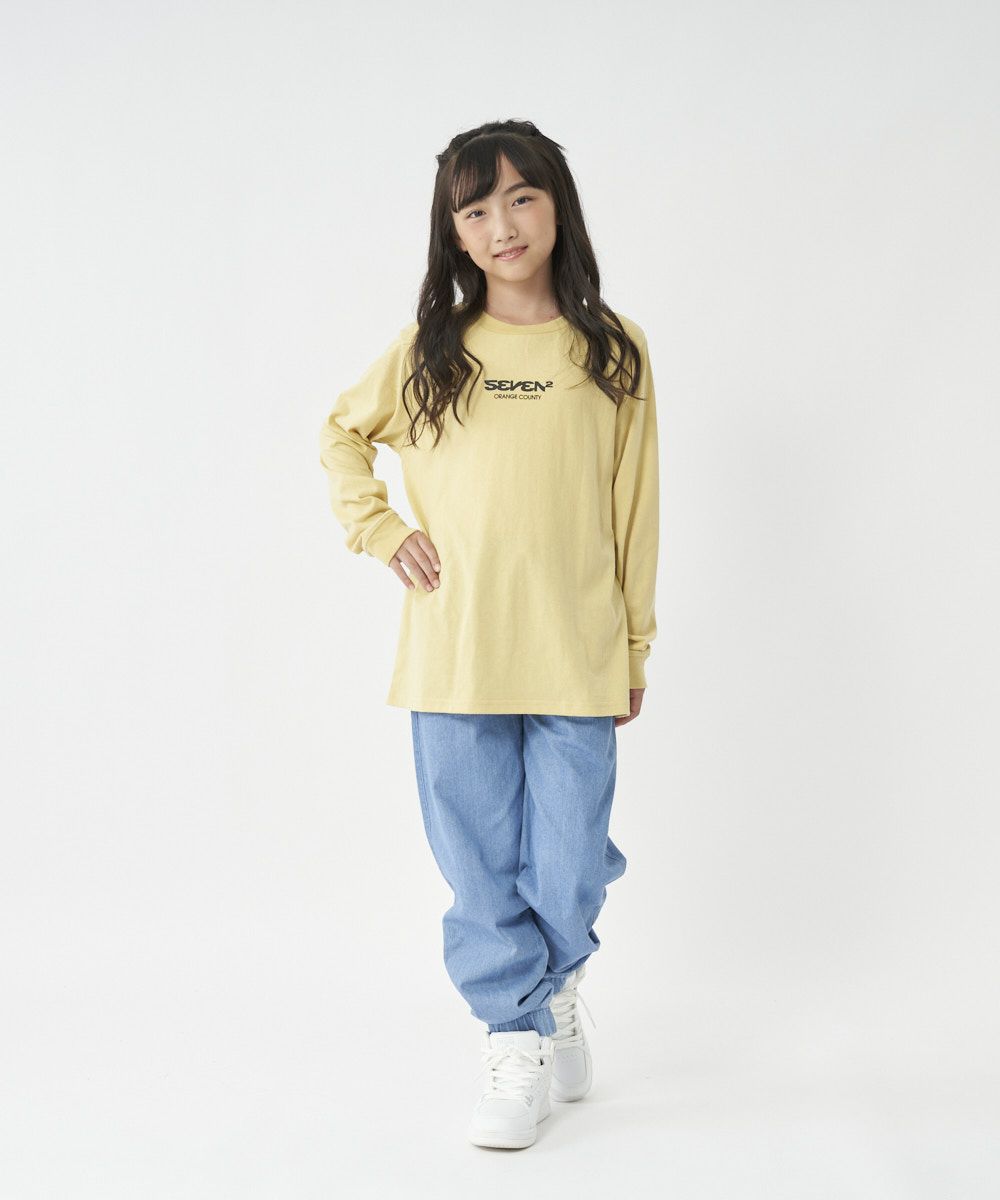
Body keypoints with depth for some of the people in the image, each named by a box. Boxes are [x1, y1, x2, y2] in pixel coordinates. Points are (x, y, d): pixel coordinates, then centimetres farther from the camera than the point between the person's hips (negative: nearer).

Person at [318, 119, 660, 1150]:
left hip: (577, 659, -1)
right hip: (454, 659, 1)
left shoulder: (613, 352, 3)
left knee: (568, 875, 3)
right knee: (482, 870, 5)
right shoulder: (428, 351, 5)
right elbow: (341, 434, 20)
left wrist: (636, 647, 6)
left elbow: (634, 512, 6)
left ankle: (558, 981, 35)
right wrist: (379, 530, 5)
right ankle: (518, 1041, 22)